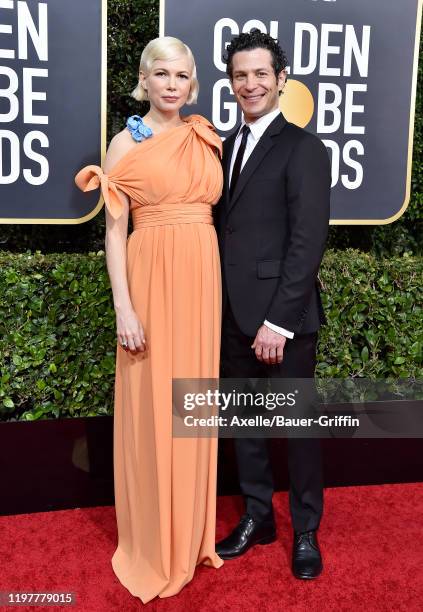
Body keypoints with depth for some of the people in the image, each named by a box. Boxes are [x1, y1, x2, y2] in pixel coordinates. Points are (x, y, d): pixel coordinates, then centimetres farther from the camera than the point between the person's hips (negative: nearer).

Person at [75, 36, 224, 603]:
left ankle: (193, 532, 29)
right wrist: (124, 307, -12)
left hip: (203, 277, 4)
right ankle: (153, 543, 22)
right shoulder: (127, 143, 0)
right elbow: (114, 230, -5)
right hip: (152, 277, -4)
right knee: (152, 407, 3)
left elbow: (218, 209, 15)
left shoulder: (208, 140, 12)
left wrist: (218, 287, 7)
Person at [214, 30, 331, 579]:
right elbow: (225, 229, 10)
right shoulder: (228, 147, 13)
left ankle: (306, 532, 28)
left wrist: (278, 321, -18)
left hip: (283, 317, -6)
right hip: (233, 314, 7)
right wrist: (218, 307, 2)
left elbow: (307, 243, -14)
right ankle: (257, 517, 34)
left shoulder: (304, 149, -8)